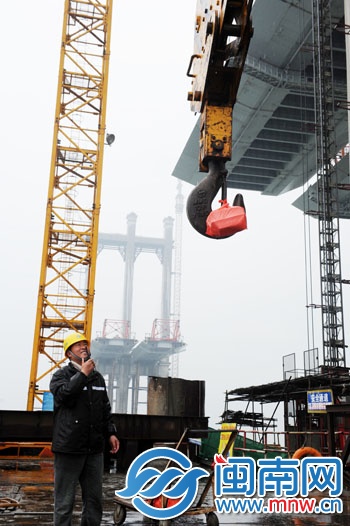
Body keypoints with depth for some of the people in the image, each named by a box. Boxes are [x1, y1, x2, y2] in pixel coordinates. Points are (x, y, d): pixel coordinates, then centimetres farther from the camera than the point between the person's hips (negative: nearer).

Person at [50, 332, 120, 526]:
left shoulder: (98, 377, 16)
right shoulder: (61, 375, -2)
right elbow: (64, 395, -23)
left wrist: (110, 433, 13)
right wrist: (83, 374, -17)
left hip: (94, 449, 6)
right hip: (69, 448, -6)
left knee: (94, 499, 12)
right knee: (65, 501, 1)